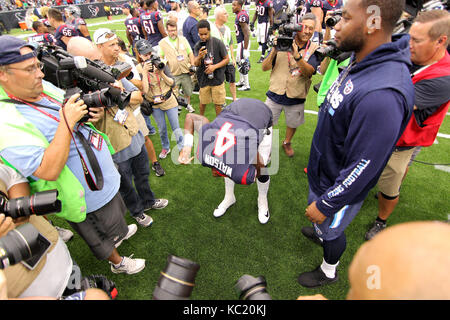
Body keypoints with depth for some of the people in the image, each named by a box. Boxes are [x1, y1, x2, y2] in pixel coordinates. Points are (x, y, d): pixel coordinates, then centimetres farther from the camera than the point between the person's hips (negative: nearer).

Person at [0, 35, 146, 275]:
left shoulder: (45, 88, -3)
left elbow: (75, 112, 14)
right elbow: (48, 171, -35)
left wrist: (91, 113, -10)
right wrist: (66, 122, -34)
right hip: (88, 198, -8)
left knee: (116, 213, 34)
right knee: (103, 236, 20)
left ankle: (119, 233, 65)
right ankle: (118, 263, 48)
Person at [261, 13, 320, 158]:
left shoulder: (314, 49, -4)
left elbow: (309, 72, -20)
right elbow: (264, 68, -9)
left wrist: (297, 56, -34)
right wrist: (274, 51, -25)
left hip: (296, 97, 1)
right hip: (275, 94, -1)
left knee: (292, 124, 20)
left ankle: (287, 143, 49)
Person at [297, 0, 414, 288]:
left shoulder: (381, 94, -36)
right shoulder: (361, 61, -5)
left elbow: (364, 166, -31)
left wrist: (325, 204, -19)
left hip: (339, 187, -7)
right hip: (324, 172, 8)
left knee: (332, 230, 19)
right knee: (323, 220, 33)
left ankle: (328, 273, 49)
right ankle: (321, 232, 65)